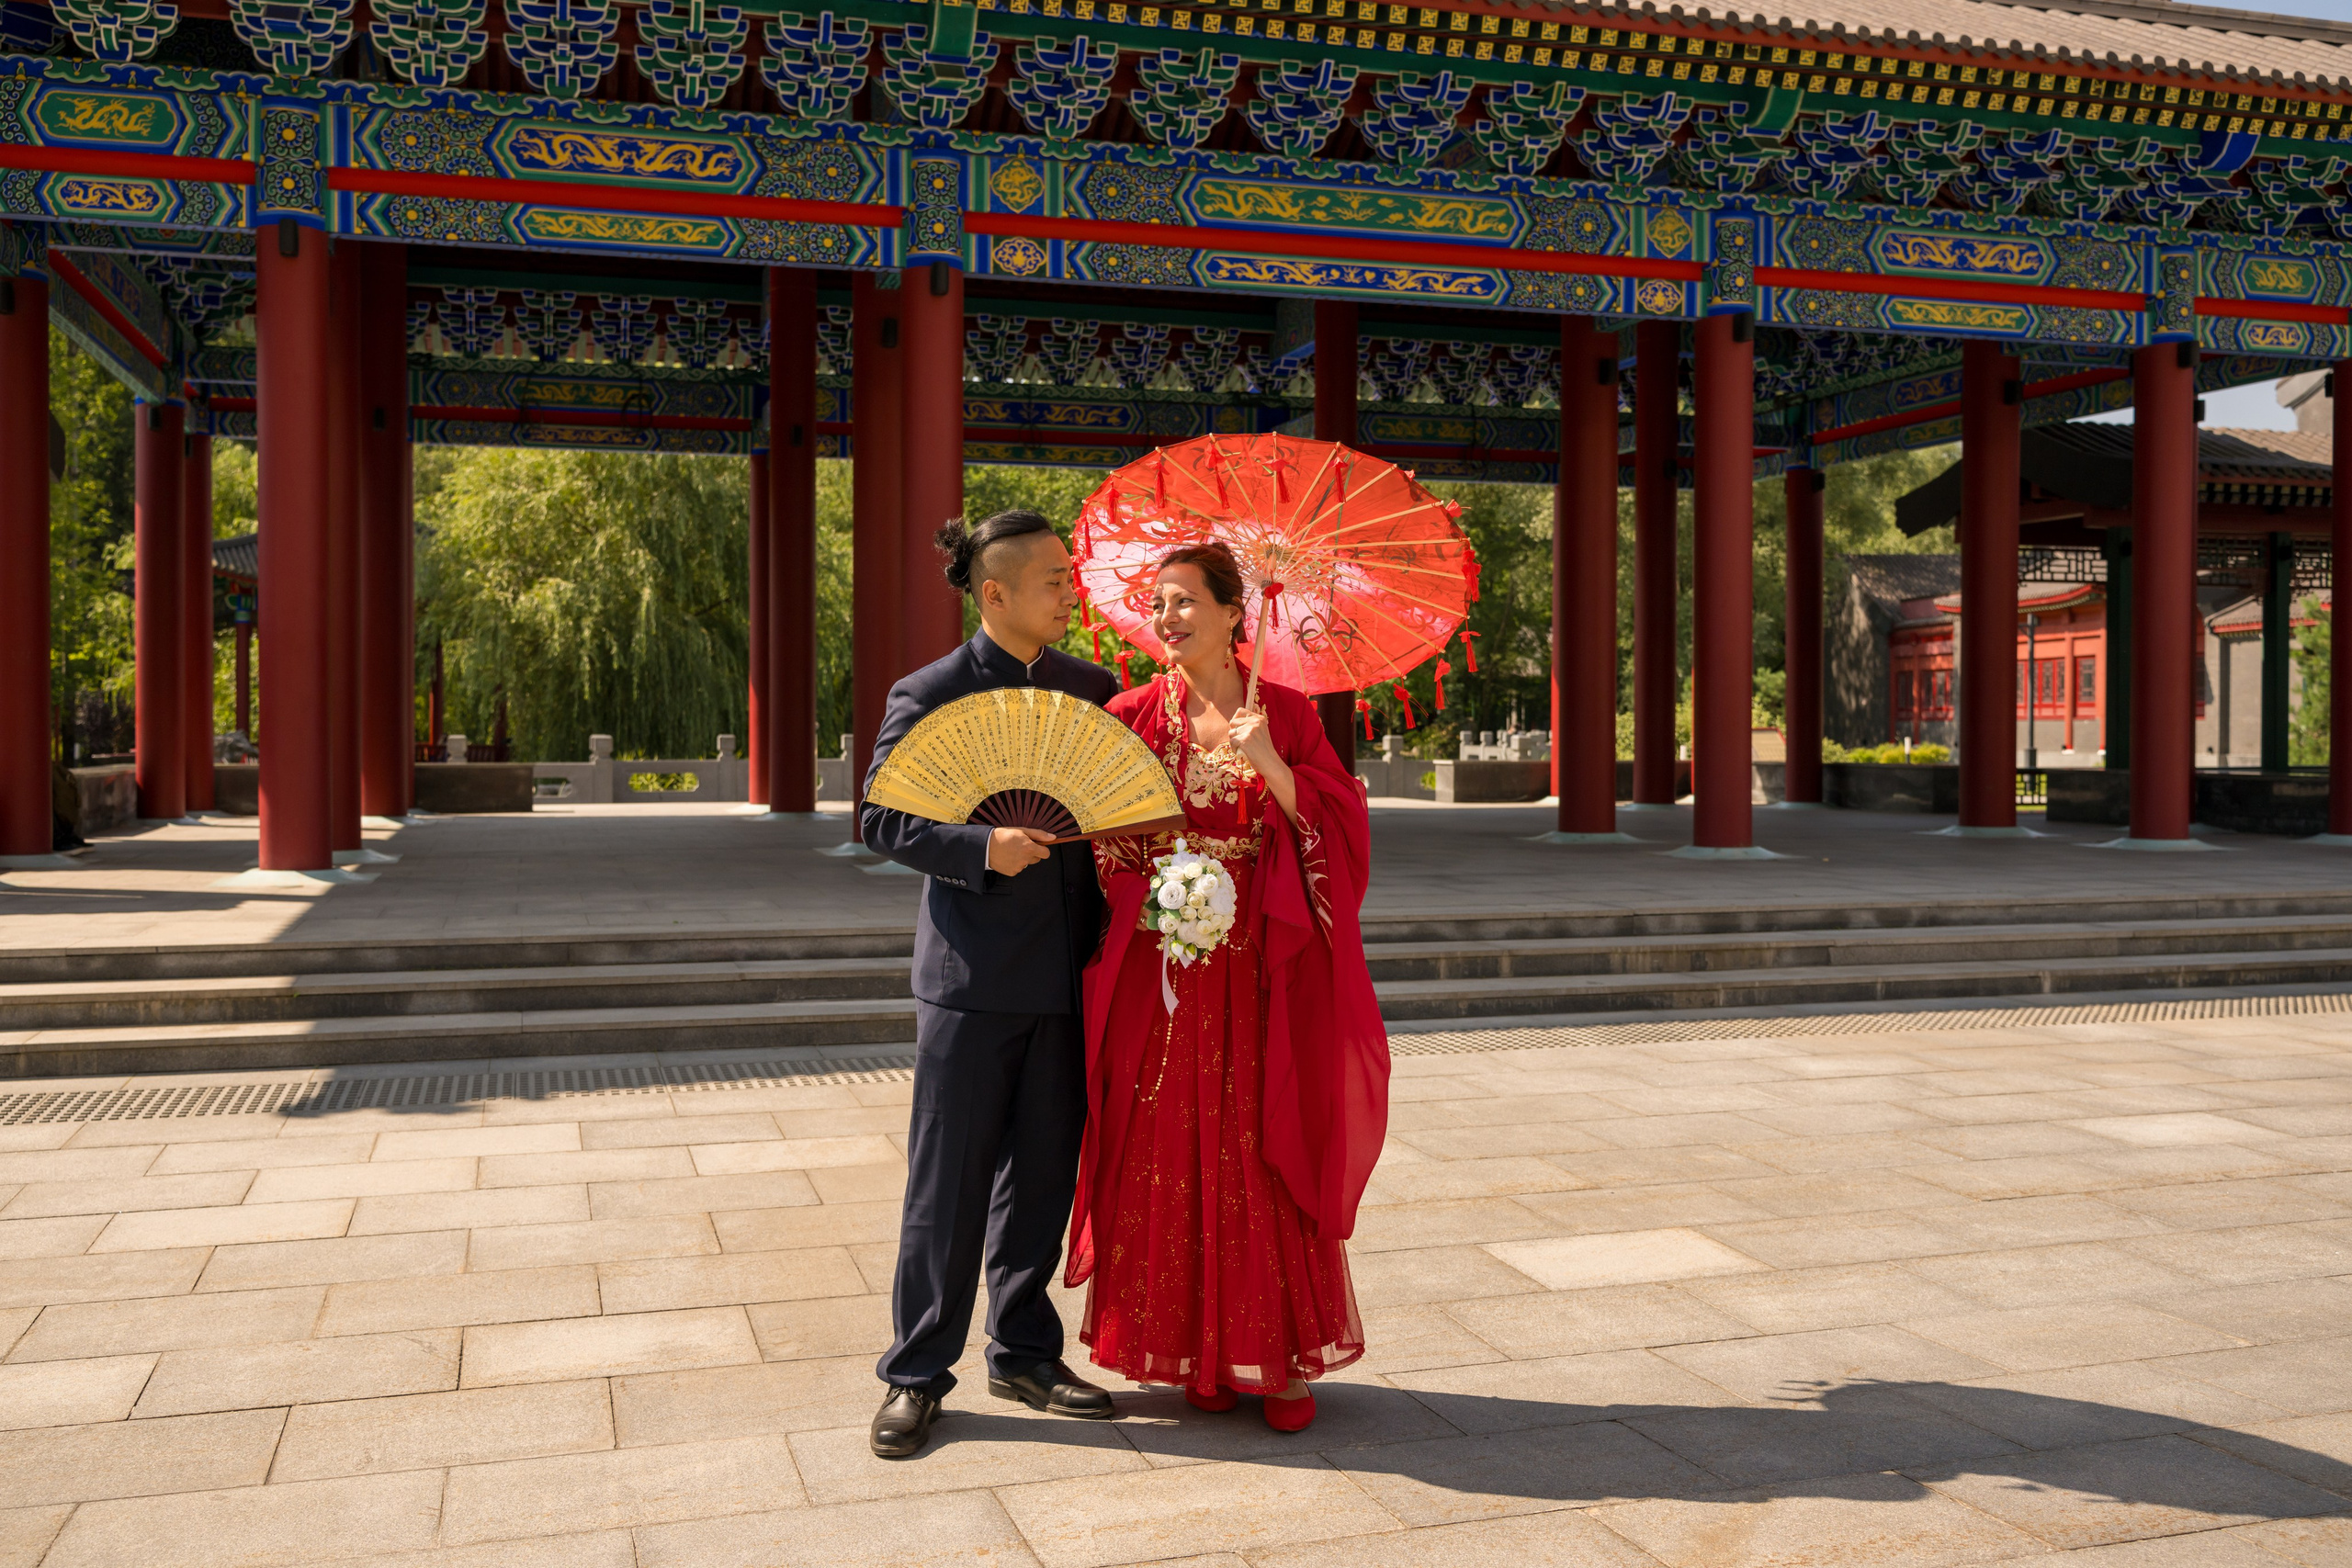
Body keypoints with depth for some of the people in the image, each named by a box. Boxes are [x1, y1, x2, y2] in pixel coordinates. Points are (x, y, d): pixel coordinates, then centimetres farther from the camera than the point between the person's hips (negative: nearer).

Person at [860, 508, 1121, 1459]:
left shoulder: (1093, 691, 9)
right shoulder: (930, 696, -4)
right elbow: (880, 820, -5)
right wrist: (983, 849, -19)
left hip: (1067, 974, 4)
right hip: (971, 975, -4)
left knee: (1043, 1171, 12)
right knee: (948, 1178, 2)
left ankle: (1025, 1353, 28)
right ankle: (918, 1373, 17)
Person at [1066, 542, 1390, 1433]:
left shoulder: (1286, 714, 3)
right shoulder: (1134, 715, 3)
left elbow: (1338, 827, -4)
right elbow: (1101, 840, 0)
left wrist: (1270, 765, -17)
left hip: (1259, 970, 0)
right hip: (1159, 972, 1)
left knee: (1266, 1157, 3)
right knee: (1173, 1159, 4)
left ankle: (1283, 1356, 16)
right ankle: (1200, 1355, 19)